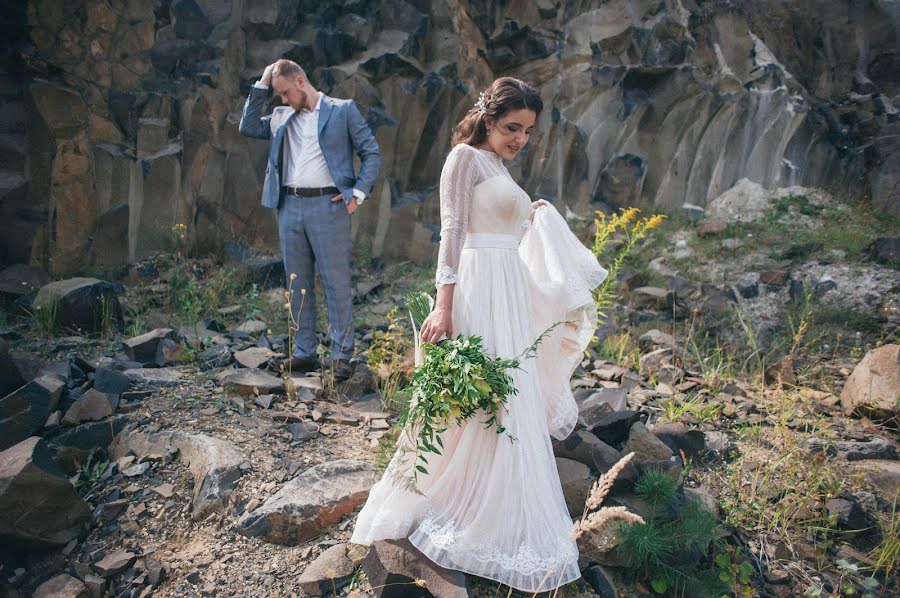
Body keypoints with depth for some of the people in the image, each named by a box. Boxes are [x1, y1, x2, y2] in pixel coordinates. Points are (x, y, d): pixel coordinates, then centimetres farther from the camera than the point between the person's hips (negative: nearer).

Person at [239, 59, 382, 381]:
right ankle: (305, 352, 19)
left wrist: (358, 193, -7)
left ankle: (342, 355, 5)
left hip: (327, 206, -5)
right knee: (298, 285, 9)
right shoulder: (281, 117, 18)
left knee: (336, 284, -3)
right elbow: (248, 127, 13)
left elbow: (372, 153, 2)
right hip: (289, 207, 5)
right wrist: (261, 85, 10)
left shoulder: (343, 110, 4)